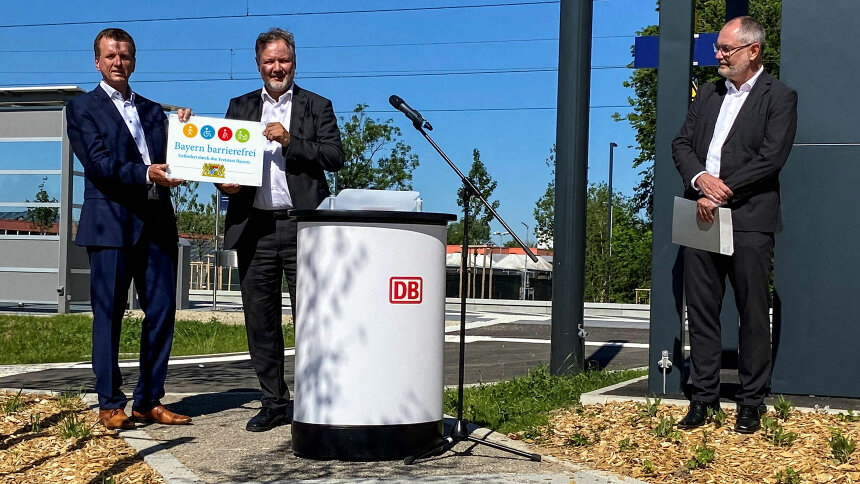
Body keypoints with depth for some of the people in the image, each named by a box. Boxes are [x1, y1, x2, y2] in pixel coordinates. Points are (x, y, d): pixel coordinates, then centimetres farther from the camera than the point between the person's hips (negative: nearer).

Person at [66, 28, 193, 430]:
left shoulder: (153, 111, 21)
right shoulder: (82, 108, 6)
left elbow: (166, 162, 14)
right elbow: (98, 163, -8)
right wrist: (146, 174, -22)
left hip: (157, 222, 5)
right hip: (110, 224, -5)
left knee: (162, 312, 3)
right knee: (109, 314, -1)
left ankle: (149, 401, 13)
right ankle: (110, 404, 8)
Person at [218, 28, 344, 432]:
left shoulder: (317, 107, 9)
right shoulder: (240, 106, 17)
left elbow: (335, 156, -2)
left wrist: (291, 141, -13)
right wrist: (224, 182, -6)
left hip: (301, 226, -3)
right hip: (253, 228, 3)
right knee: (260, 319, 6)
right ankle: (273, 404, 16)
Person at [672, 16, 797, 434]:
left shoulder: (779, 98, 0)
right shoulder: (708, 94, 18)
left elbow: (771, 158, -11)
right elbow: (681, 143, 12)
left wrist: (720, 194, -15)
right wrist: (699, 179, -9)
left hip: (749, 221, -5)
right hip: (703, 215, 5)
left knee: (753, 314, 1)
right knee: (700, 310, 6)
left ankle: (751, 403, 11)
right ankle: (703, 397, 15)